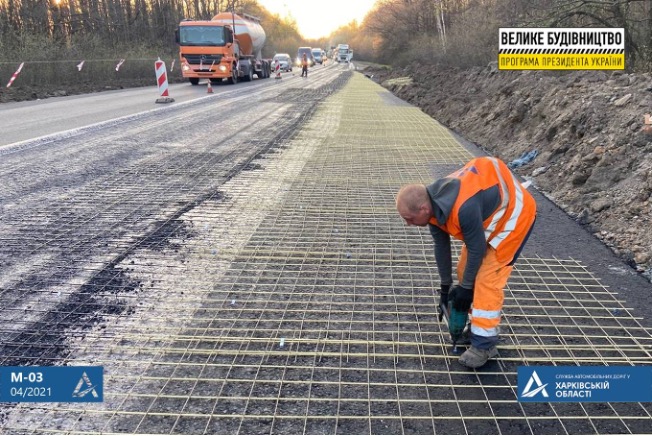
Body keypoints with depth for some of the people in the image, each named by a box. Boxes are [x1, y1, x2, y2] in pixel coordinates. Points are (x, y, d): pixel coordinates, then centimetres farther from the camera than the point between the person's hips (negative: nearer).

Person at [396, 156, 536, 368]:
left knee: (487, 279, -13)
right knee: (466, 270, 10)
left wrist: (465, 288, -13)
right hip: (490, 214, 9)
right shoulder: (433, 205, -12)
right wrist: (446, 286, 8)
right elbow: (441, 246, 1)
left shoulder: (463, 207, -40)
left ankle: (483, 344, -4)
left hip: (514, 214, -9)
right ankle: (480, 326, 24)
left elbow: (476, 249, -27)